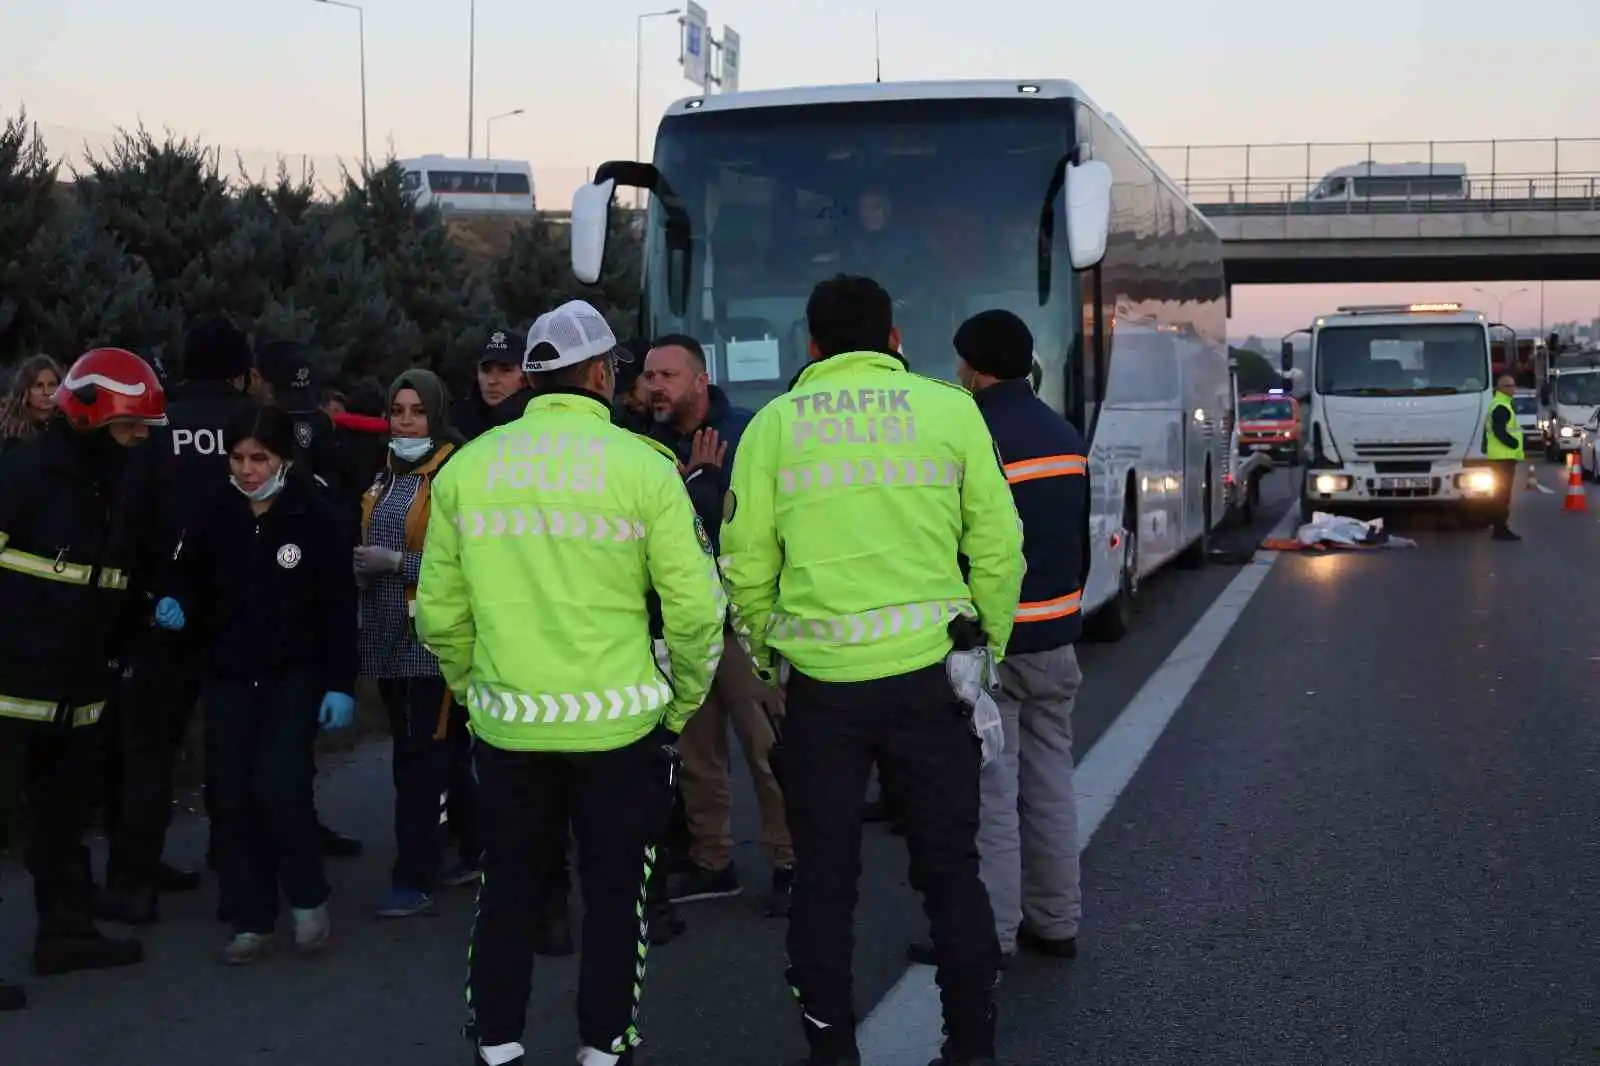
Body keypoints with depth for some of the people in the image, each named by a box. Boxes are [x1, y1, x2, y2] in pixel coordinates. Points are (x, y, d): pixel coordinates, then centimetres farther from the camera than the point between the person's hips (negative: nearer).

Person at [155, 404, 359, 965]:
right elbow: (191, 579, 12)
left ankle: (308, 898, 9)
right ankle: (252, 920, 14)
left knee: (278, 786, -14)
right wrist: (177, 604, -11)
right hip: (227, 674, 4)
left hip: (295, 674, -4)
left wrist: (341, 683, -11)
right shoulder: (215, 516, 0)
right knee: (232, 795, 2)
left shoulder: (315, 515, -9)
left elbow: (339, 606, -8)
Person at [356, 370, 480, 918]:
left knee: (420, 755, -7)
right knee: (446, 750, 15)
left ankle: (414, 879, -2)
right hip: (391, 638, 8)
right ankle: (475, 851, 26)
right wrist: (362, 568, 8)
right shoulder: (385, 479, 16)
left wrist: (397, 562, -18)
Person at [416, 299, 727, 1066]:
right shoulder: (642, 465, -8)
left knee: (508, 889, 17)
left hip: (507, 722, 3)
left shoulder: (467, 468, -1)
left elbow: (440, 612, 2)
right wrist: (683, 706, 6)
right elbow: (694, 609, -9)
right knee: (615, 890, 13)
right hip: (618, 721, -2)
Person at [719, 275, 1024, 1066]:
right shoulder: (951, 409, 0)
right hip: (929, 673, 0)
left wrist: (766, 656, 15)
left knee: (825, 878, 12)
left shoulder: (775, 423, 1)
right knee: (951, 868, 14)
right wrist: (988, 648, 13)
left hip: (820, 682, 0)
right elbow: (997, 546, 0)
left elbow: (746, 563, 0)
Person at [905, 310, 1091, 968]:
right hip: (1057, 638, 8)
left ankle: (991, 933, 2)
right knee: (1050, 781, 14)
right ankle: (1056, 923, 21)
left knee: (990, 792, -2)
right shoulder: (1067, 438, 10)